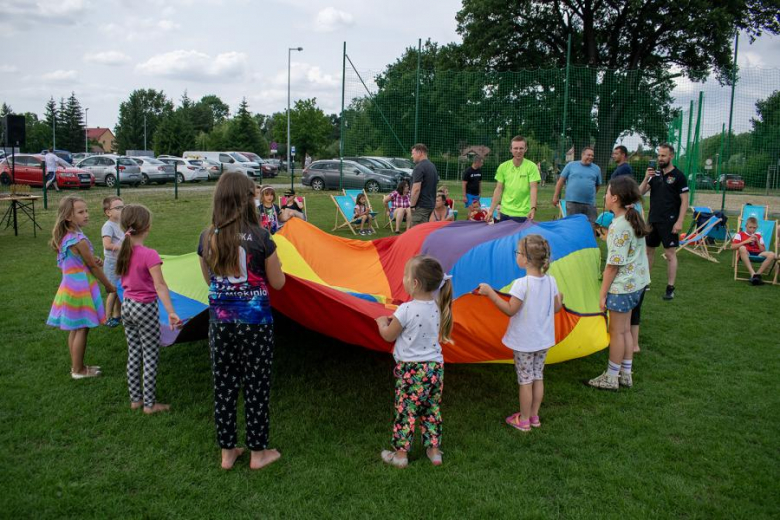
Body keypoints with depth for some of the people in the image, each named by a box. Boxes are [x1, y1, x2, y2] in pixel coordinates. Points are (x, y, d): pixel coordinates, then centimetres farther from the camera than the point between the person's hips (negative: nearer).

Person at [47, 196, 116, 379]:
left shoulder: (64, 237, 5)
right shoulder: (80, 240, -21)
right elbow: (93, 266, -13)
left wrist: (93, 260, -1)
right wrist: (109, 286, 0)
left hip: (70, 286, 9)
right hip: (81, 287, -9)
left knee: (74, 328, 16)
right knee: (82, 329, 1)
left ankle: (76, 365, 27)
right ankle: (78, 370, 10)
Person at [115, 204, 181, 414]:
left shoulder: (124, 251, 0)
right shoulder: (149, 255, -21)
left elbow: (124, 277, 8)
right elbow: (160, 285, -29)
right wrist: (171, 312, -35)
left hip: (127, 306, 7)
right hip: (146, 308, -7)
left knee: (134, 355, 17)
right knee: (151, 357, 5)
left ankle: (135, 399, 27)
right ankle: (149, 403, 13)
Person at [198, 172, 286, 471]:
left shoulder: (207, 238, -3)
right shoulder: (260, 237, -15)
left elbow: (209, 280, 11)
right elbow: (278, 283, -5)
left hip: (220, 322, 4)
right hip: (255, 322, -3)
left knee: (224, 386, 15)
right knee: (256, 387, 11)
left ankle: (227, 452, 28)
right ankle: (258, 453, 24)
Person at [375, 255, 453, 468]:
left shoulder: (406, 310, -19)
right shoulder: (436, 307, 1)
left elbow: (388, 336, -4)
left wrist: (382, 322, 15)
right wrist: (395, 320, 18)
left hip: (411, 370, -6)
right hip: (435, 366, 6)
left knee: (405, 412, 6)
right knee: (432, 410, 17)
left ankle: (400, 454, 17)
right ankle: (434, 450, 26)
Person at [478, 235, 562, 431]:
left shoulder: (521, 284, -24)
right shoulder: (551, 281, -4)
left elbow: (510, 310, -22)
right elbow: (556, 308, 5)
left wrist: (490, 292, -18)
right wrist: (560, 299, 28)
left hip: (524, 341, -6)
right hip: (544, 340, 6)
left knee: (525, 380, 5)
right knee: (538, 377, 17)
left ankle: (523, 420, 18)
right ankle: (534, 416, 29)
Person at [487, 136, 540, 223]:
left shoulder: (531, 167, -4)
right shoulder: (503, 167, 4)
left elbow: (533, 189, -11)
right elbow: (498, 190, 6)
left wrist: (533, 208, -26)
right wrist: (491, 210, 0)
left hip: (524, 214, -3)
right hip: (505, 213, 3)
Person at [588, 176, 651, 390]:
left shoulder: (619, 226, -23)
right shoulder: (634, 218, 4)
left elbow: (614, 265, -21)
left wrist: (603, 293, -15)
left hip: (622, 286, -9)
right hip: (636, 282, 9)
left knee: (616, 331, 3)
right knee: (625, 330, 17)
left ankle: (611, 378, 15)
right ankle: (626, 375, 26)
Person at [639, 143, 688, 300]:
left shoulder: (678, 176, -6)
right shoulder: (655, 174, 9)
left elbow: (684, 201, -8)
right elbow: (640, 192, 5)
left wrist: (679, 221, -16)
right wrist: (646, 178, -11)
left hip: (669, 222, -6)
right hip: (653, 220, 6)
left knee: (670, 254, -3)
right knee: (648, 250, 12)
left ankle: (670, 288, 2)